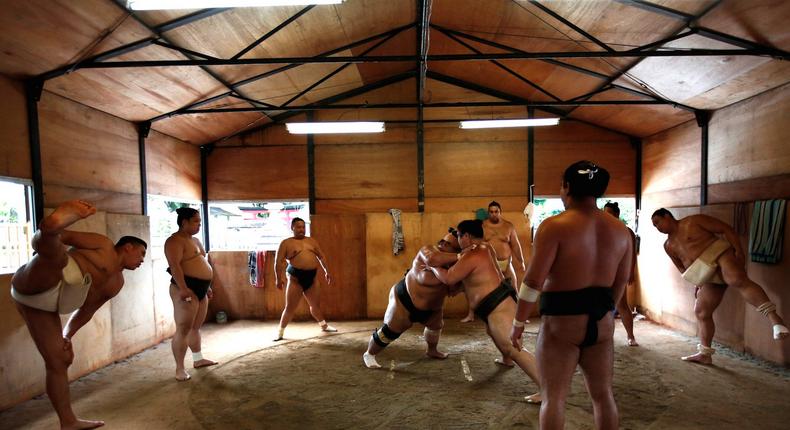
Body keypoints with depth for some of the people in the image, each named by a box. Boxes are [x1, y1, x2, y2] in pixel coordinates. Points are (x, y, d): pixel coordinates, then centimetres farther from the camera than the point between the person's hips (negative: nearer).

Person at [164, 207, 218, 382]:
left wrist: (207, 287, 23)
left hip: (200, 289, 10)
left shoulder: (195, 240, 17)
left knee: (196, 327, 18)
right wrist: (183, 288, -30)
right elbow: (174, 265, -23)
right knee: (183, 329, -6)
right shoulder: (175, 241, -12)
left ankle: (198, 359, 30)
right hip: (186, 289, -10)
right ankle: (180, 369, 2)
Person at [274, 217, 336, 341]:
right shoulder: (286, 243, -2)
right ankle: (280, 332, 8)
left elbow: (321, 256, 15)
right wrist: (278, 278, -12)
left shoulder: (312, 241, 12)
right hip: (296, 278, -4)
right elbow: (278, 261, -6)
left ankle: (324, 325, 33)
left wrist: (326, 271, 9)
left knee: (316, 304, 16)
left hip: (311, 277, 5)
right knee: (290, 307, -5)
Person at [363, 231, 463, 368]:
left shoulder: (451, 265, -5)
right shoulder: (427, 250, -25)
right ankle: (369, 354, 22)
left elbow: (452, 291, -6)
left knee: (436, 325, 26)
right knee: (390, 330, -2)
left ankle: (431, 351, 56)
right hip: (406, 299, -8)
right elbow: (432, 259, -50)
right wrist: (457, 257, -50)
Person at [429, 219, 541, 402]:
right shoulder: (485, 247, 11)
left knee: (513, 349, -12)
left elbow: (448, 278, -17)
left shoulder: (471, 256, -19)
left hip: (498, 305, -11)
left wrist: (432, 266, -2)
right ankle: (506, 359, 55)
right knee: (491, 331, 35)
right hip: (500, 298, 11)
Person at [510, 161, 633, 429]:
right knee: (603, 394, 20)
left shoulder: (555, 226, -16)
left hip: (561, 323, -6)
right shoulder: (620, 230, 3)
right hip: (602, 323, 6)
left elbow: (534, 281, -17)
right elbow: (621, 282, 12)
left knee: (553, 397, 5)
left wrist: (518, 322, -7)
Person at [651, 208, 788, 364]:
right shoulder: (669, 246, 15)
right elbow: (681, 267, 27)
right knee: (701, 312, 3)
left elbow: (726, 229, -5)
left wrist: (739, 251, -16)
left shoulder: (693, 221, -1)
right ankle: (704, 354, 11)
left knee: (738, 281, -39)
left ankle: (774, 318, -49)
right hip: (709, 277, 7)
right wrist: (696, 281, 18)